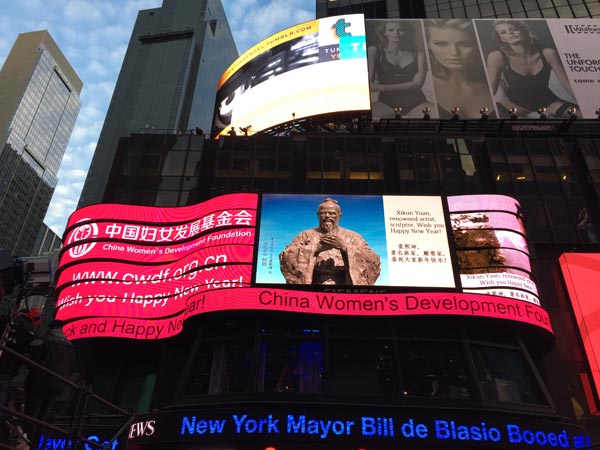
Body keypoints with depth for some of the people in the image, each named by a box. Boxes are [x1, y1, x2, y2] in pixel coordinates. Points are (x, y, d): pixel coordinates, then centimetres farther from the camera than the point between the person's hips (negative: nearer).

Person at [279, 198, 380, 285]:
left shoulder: (353, 237, 15)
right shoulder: (306, 235, 14)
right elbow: (285, 257, 0)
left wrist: (345, 246, -3)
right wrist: (314, 247, -4)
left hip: (344, 282, 1)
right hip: (314, 282, 0)